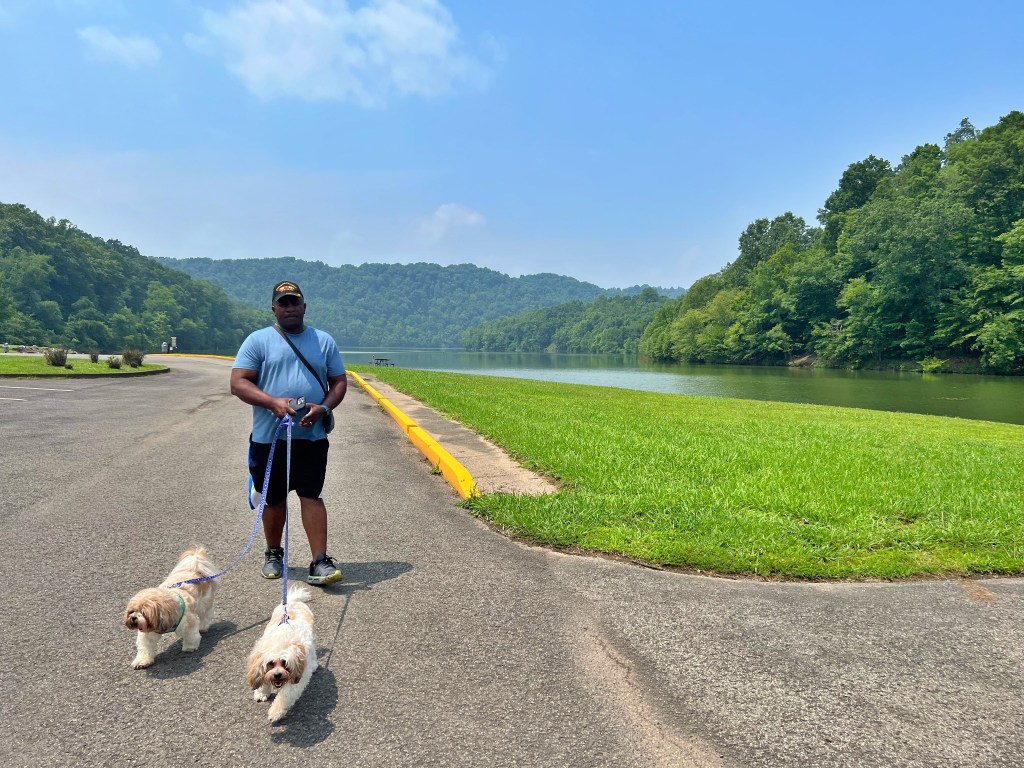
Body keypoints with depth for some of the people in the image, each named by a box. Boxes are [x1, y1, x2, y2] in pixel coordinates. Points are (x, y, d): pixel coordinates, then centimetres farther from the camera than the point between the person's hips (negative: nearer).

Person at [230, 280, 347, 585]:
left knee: (311, 496, -3)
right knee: (273, 499, 12)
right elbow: (238, 383, -4)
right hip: (269, 437, 0)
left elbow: (339, 382, 11)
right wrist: (273, 402, -19)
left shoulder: (324, 341, 10)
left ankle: (320, 562, 0)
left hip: (312, 437, 0)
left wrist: (324, 407, -10)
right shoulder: (258, 340, 2)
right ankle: (273, 554, 31)